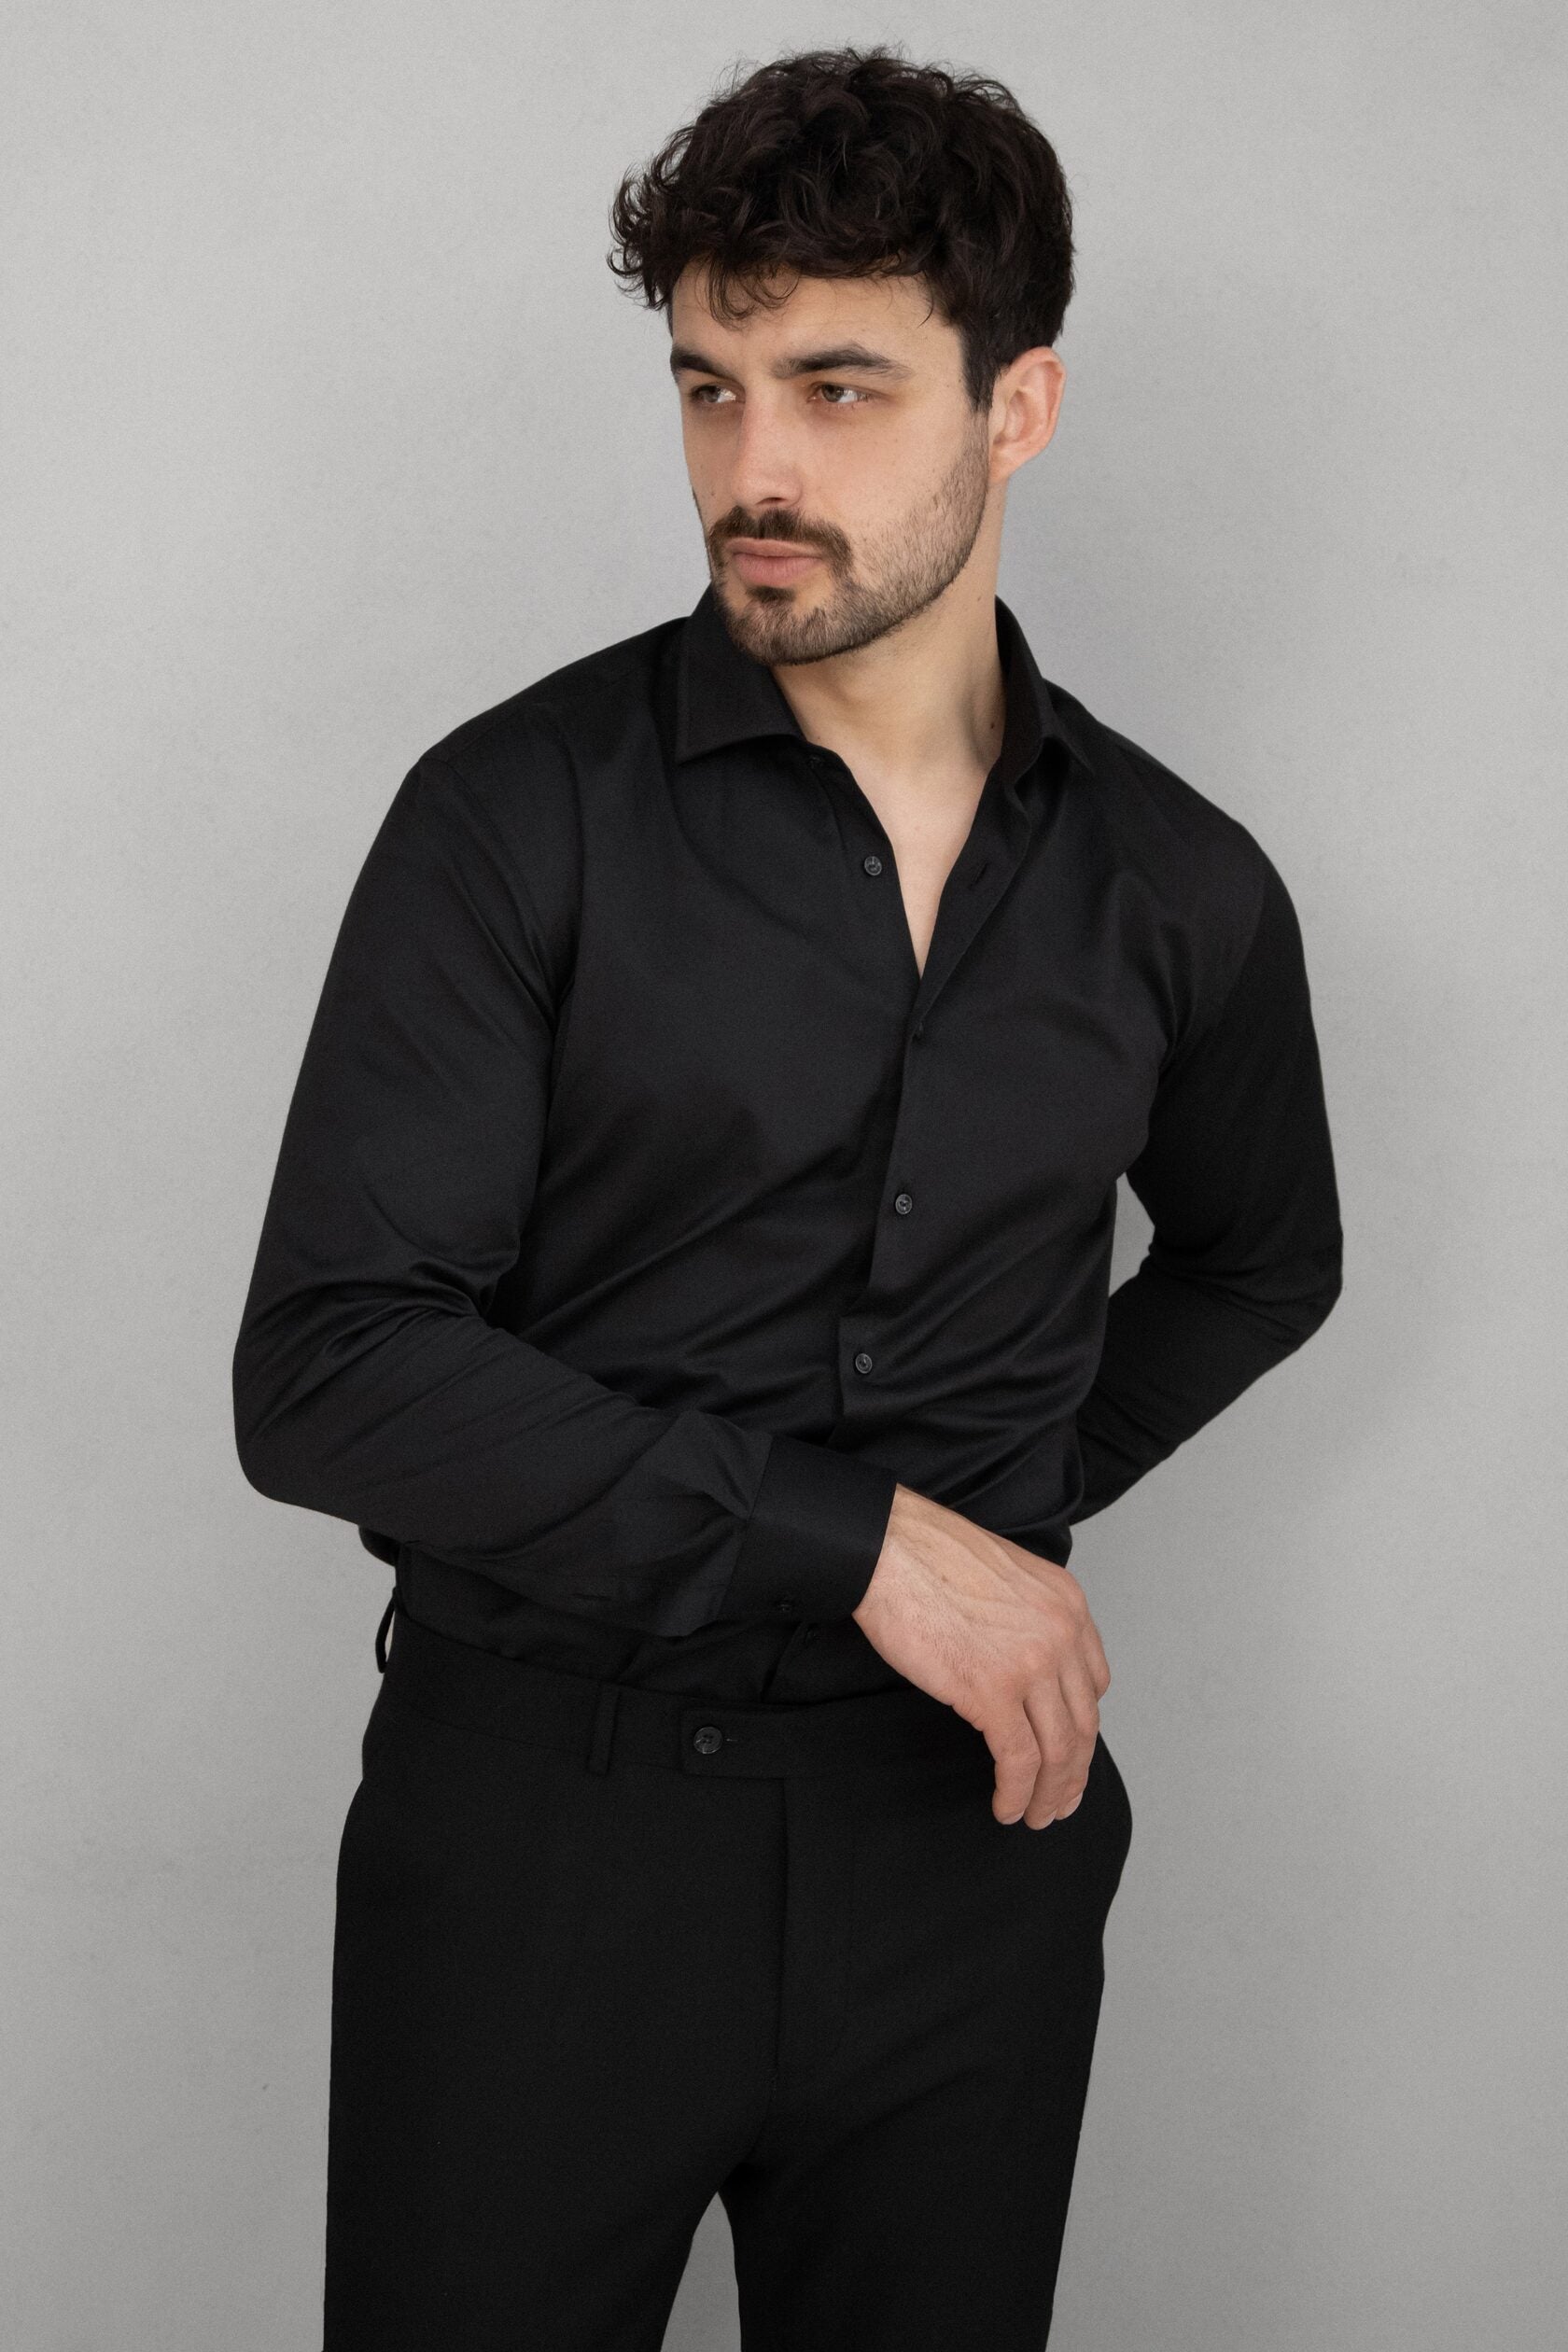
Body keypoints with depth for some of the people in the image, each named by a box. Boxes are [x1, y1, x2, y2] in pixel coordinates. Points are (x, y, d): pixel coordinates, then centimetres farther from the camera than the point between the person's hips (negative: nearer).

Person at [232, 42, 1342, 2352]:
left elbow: (1259, 1258, 22)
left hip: (965, 1825, 3)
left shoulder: (1185, 892, 2)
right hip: (543, 1813, -2)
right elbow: (324, 1369, -16)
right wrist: (865, 1536, -18)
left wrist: (1024, 1511, 7)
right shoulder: (522, 815, -9)